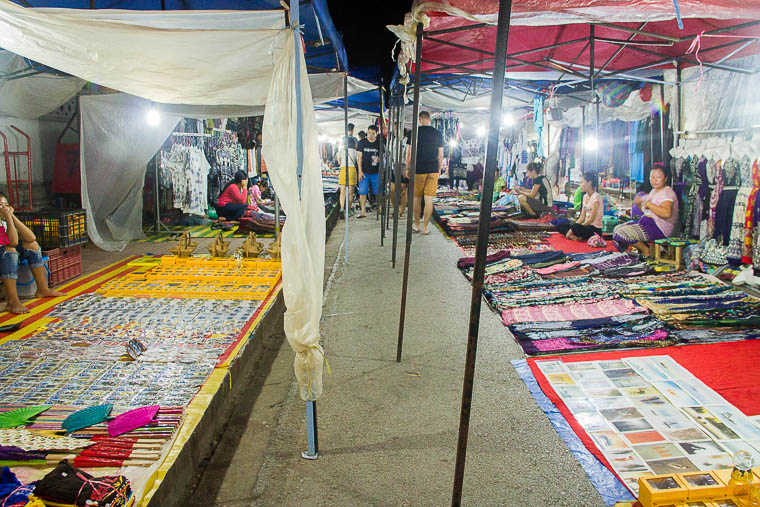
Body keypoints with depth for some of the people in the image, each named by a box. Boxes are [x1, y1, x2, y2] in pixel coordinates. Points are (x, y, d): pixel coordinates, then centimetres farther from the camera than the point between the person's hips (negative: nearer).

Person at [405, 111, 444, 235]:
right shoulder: (438, 133, 5)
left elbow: (409, 153, -3)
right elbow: (440, 155, 7)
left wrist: (407, 168, 6)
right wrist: (439, 169, 18)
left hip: (418, 170, -1)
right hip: (433, 170, 2)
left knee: (417, 198, 10)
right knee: (429, 199, 1)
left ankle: (417, 226, 17)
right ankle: (425, 228, 3)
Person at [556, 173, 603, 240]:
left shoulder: (595, 197, -13)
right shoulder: (585, 196, 13)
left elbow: (591, 219, -17)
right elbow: (582, 217, 10)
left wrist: (572, 229, -18)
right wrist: (571, 229, -7)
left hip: (595, 229, -9)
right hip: (587, 226, 9)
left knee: (576, 227, -38)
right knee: (560, 226, -3)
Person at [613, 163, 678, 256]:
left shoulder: (667, 192, -14)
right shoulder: (654, 191, 18)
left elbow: (666, 213, -31)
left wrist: (649, 204, -22)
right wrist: (638, 203, 5)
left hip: (659, 227, -10)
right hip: (647, 221, 10)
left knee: (622, 233, -21)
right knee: (617, 229, 4)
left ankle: (646, 251, -2)